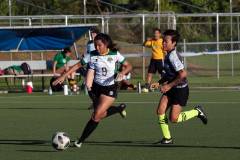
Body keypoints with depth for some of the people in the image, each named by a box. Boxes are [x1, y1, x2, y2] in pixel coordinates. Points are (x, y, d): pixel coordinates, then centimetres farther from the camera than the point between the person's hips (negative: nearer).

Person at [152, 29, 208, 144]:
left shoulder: (172, 57, -23)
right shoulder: (168, 55, 6)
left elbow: (183, 74, -30)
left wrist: (169, 85, -23)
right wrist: (160, 83, 7)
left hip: (180, 89, -8)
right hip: (171, 89, 9)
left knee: (174, 118, -8)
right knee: (160, 111, -6)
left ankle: (197, 111, 14)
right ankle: (167, 138, 4)